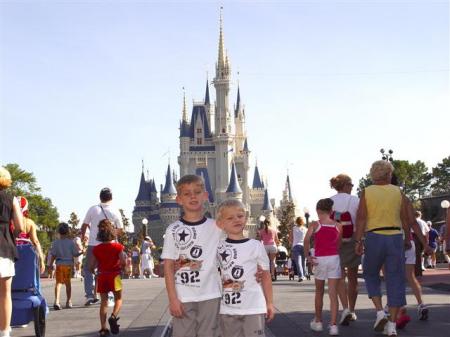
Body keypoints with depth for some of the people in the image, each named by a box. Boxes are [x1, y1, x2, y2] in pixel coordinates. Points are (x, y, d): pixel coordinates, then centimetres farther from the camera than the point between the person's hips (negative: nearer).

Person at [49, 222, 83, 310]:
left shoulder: (55, 242, -2)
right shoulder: (71, 242, -3)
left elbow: (53, 255, -2)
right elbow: (76, 254, -3)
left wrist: (50, 265, 5)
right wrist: (82, 251, 14)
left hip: (59, 264, -1)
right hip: (69, 264, 1)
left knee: (58, 282, -3)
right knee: (68, 283, 13)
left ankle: (57, 301, -22)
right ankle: (69, 302, 21)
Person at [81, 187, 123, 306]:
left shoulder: (93, 209, -3)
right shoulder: (115, 212, -1)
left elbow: (84, 225, 4)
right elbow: (120, 230, 7)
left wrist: (83, 236, 24)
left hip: (93, 244, -1)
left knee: (88, 269, 10)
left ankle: (90, 295, -1)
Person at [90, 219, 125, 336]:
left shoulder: (96, 249, 0)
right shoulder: (117, 246, -7)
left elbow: (92, 266, 0)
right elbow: (123, 262, -16)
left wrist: (94, 272, 21)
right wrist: (121, 268, 5)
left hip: (102, 277, 2)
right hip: (114, 276, -2)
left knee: (103, 302, 7)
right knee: (118, 299, 12)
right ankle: (113, 316, -16)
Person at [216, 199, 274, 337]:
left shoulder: (256, 246, -2)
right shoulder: (218, 247, 1)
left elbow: (266, 275, 4)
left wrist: (269, 303, 5)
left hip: (253, 306, -1)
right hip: (227, 308, 2)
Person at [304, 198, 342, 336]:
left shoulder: (315, 224, -4)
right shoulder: (338, 226, 4)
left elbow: (306, 239, -17)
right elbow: (339, 245, 7)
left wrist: (307, 256, -8)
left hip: (320, 259, -1)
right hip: (334, 258, 1)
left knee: (319, 292, 16)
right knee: (333, 293, 0)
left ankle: (318, 322, 27)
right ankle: (333, 325, -7)